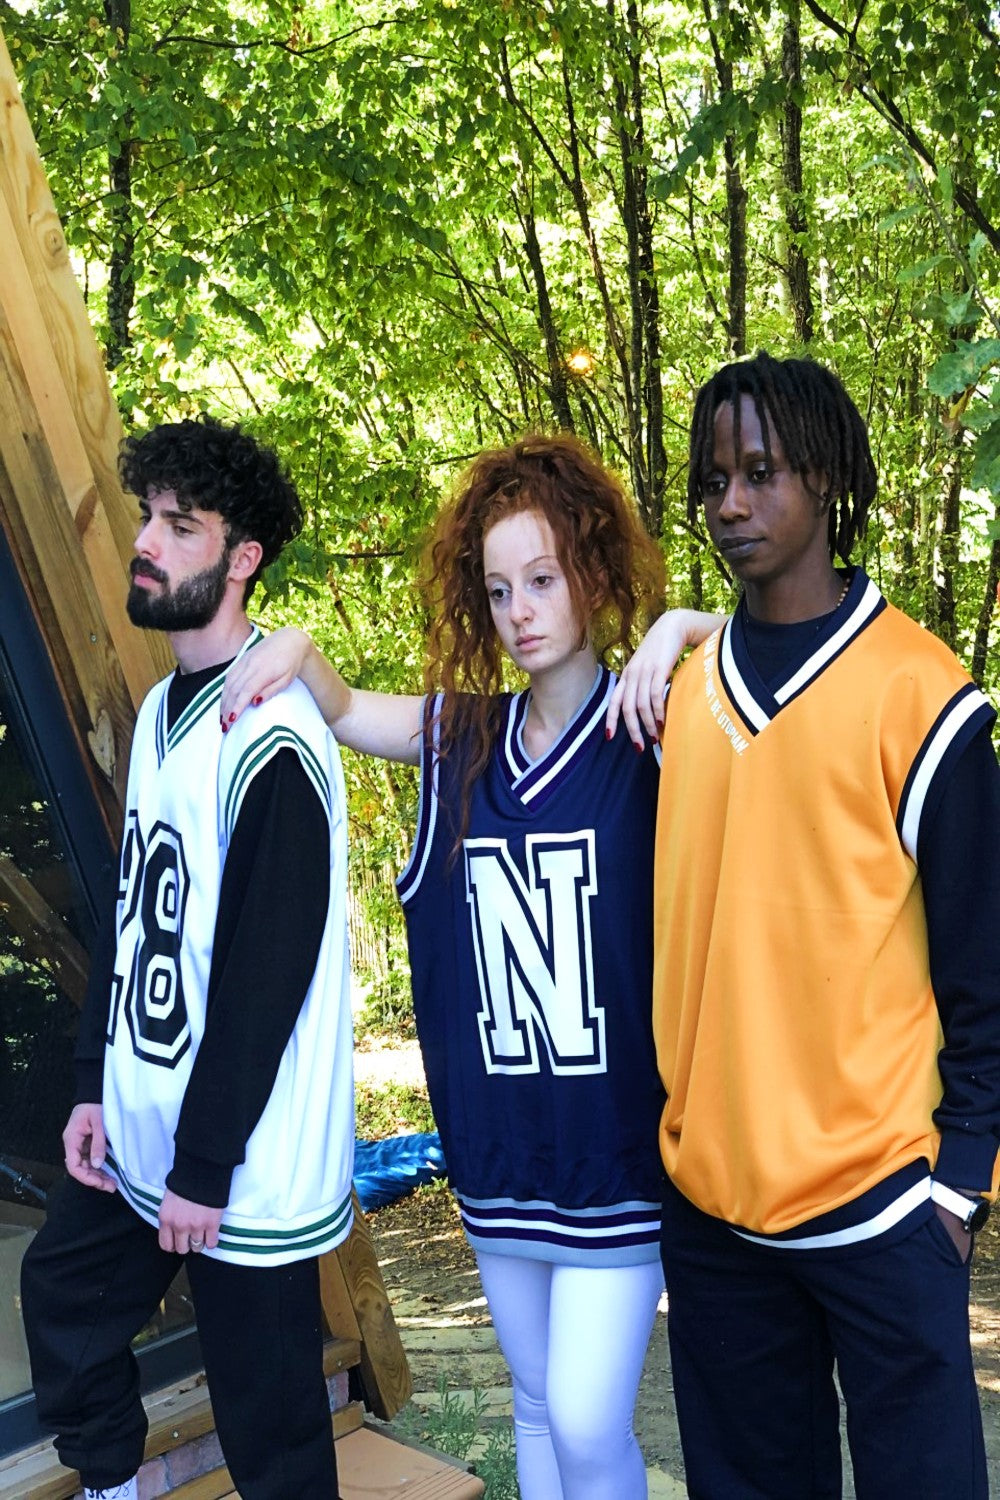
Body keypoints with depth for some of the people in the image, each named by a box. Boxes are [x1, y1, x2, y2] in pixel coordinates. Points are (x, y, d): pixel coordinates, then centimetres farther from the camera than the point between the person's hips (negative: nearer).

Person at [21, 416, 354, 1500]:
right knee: (61, 1299, 24)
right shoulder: (162, 709, 8)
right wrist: (96, 1085, 11)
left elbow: (271, 972, -21)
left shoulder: (272, 742, -20)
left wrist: (204, 1168, -17)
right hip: (139, 1136, 9)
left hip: (245, 1173, -9)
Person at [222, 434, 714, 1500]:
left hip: (619, 1143, -5)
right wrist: (294, 651, -1)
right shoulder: (463, 736, 5)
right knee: (536, 1409, 19)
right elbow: (343, 712, 17)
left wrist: (681, 634, -26)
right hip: (498, 1141, 5)